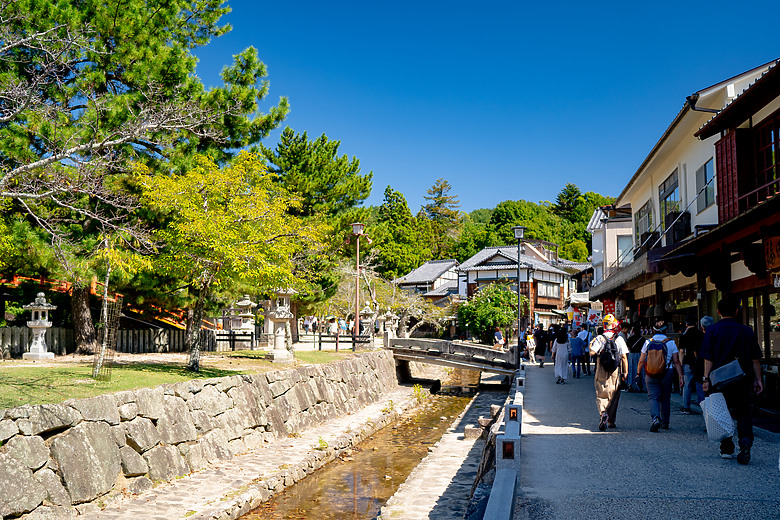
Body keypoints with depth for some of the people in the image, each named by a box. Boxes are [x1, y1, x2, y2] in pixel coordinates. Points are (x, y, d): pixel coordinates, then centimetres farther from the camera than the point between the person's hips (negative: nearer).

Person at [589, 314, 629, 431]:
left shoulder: (599, 338, -5)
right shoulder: (620, 339, -2)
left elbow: (592, 352, -14)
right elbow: (624, 357, -4)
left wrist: (591, 344, 7)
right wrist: (625, 373, 1)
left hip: (601, 372, -1)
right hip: (616, 372, 1)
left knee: (601, 395, 2)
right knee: (614, 396, 13)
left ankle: (603, 413, -24)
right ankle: (611, 420, 20)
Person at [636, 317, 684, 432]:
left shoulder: (648, 342, -2)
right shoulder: (671, 343, -1)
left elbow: (641, 361, 1)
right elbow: (676, 362, -2)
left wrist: (638, 373, 12)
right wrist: (680, 376, 2)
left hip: (651, 373, -1)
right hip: (667, 374, 1)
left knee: (653, 397, -1)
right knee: (665, 398, 15)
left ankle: (655, 418, -25)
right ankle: (665, 422, 25)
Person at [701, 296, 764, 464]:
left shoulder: (712, 331, -3)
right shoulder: (747, 331, 2)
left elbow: (708, 359, -7)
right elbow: (755, 359, 4)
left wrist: (706, 378, -5)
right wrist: (758, 380, 10)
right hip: (743, 380, 1)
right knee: (744, 413, 11)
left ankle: (727, 449, 13)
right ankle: (745, 441, -12)